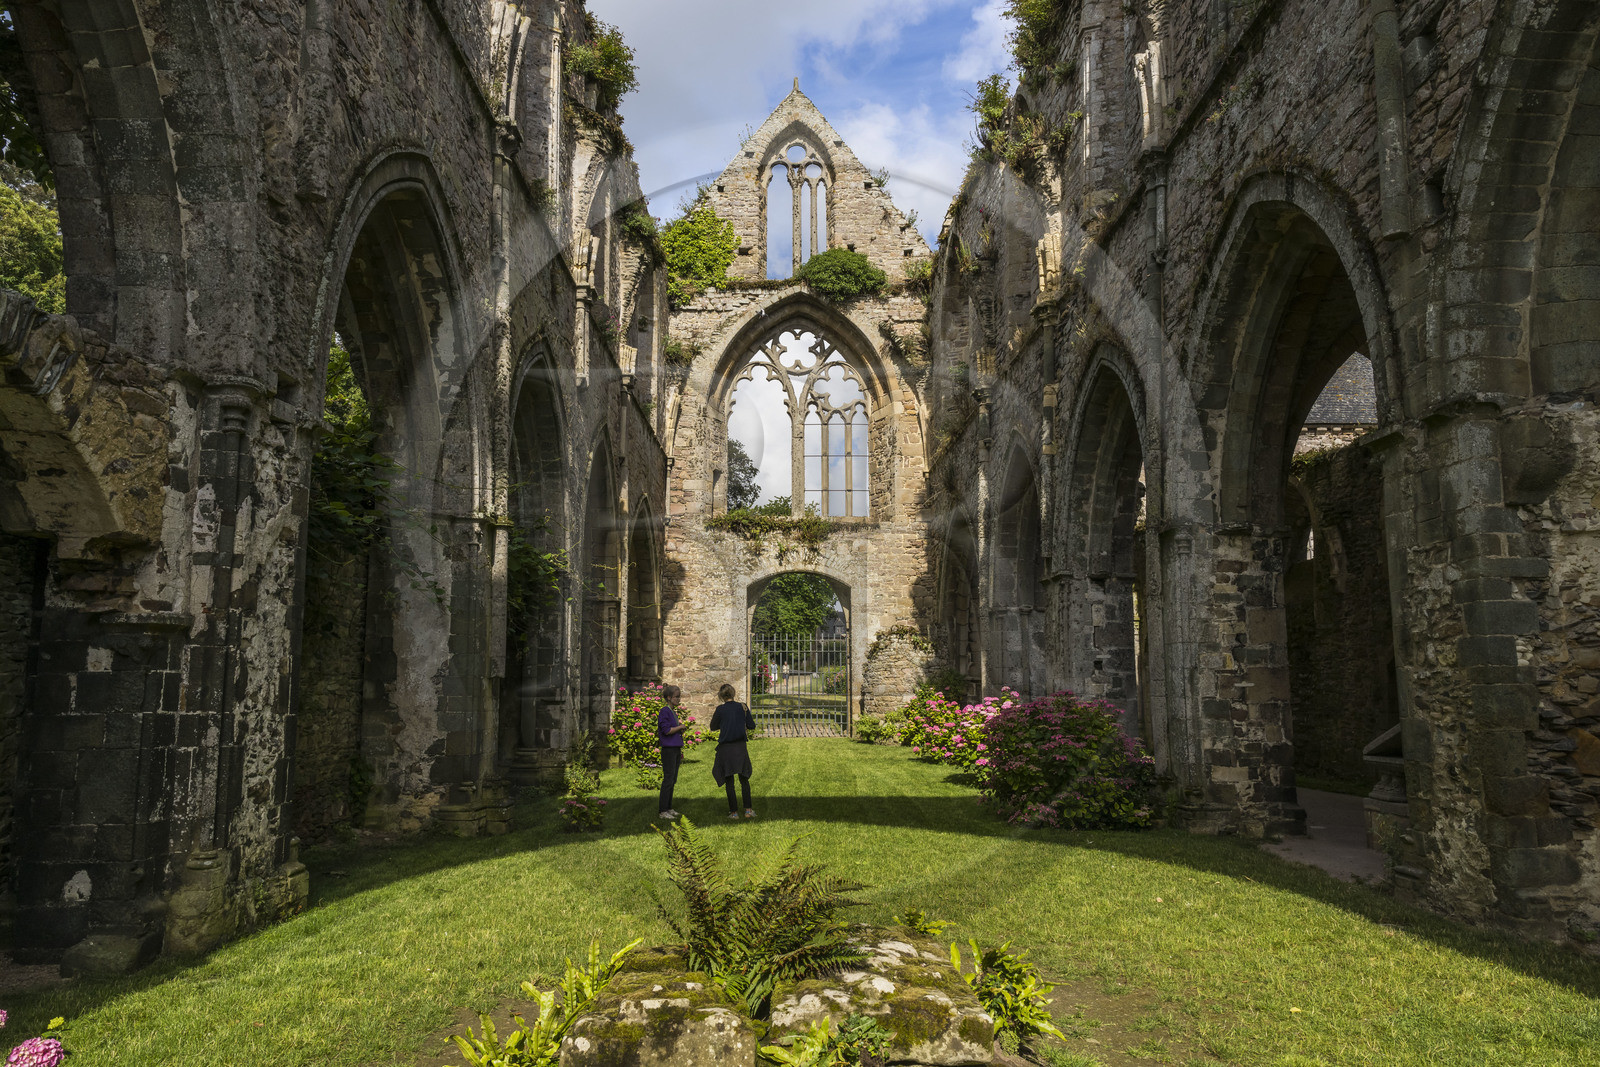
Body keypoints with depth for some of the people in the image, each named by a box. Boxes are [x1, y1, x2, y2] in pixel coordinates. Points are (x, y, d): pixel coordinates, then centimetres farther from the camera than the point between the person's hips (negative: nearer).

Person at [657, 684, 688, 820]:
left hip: (676, 749, 9)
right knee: (668, 780, -6)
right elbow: (666, 730, -19)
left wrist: (682, 728, 5)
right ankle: (663, 811, -1)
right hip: (668, 749, -9)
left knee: (673, 780, 12)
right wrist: (680, 727, -8)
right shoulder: (664, 711, -12)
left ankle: (669, 808, 19)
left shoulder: (673, 711, 16)